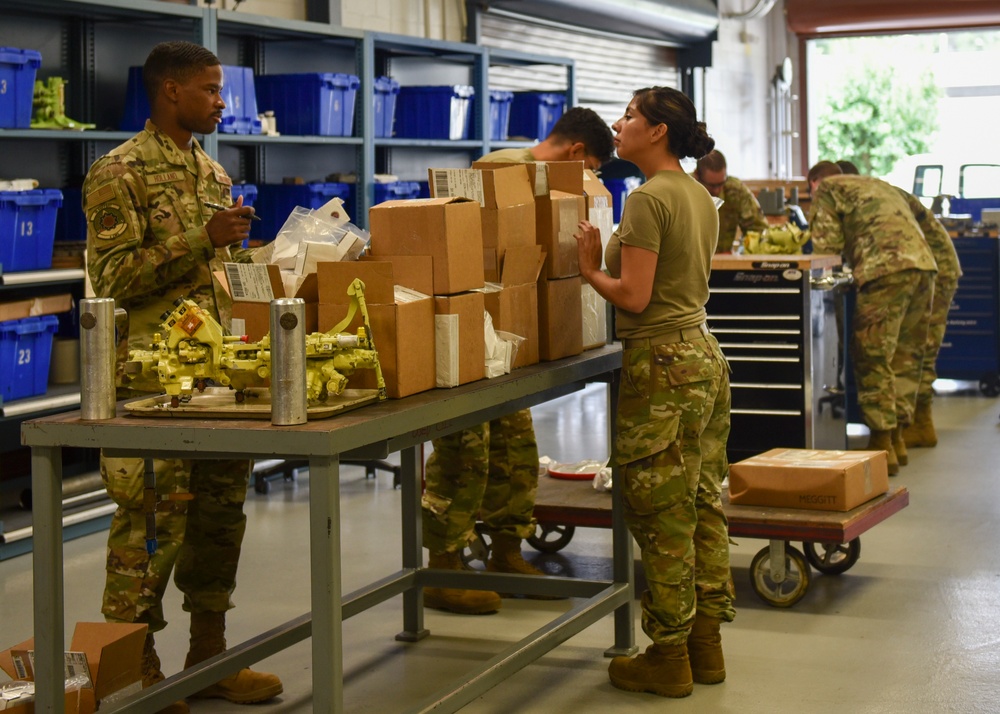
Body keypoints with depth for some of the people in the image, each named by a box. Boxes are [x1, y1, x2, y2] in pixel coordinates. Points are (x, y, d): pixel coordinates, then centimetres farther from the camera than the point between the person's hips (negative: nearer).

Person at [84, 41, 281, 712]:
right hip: (152, 376, -8)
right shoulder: (120, 173, -9)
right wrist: (204, 238, -21)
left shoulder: (213, 173, 15)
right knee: (152, 524, -3)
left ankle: (210, 653, 23)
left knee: (221, 512, 11)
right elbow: (113, 278, -16)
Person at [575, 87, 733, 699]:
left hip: (662, 368, -9)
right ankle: (707, 645, 21)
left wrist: (589, 268, -3)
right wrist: (612, 259, 17)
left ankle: (669, 659, 8)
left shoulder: (648, 199, -16)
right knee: (704, 509, 13)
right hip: (705, 355, 9)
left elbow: (633, 297, -19)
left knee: (662, 518, 0)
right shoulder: (701, 196, 12)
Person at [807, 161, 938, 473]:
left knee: (873, 358, -2)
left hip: (885, 270, -7)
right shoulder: (879, 185, 34)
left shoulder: (827, 189, 12)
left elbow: (826, 244, 2)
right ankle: (897, 438, 21)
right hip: (923, 263, 7)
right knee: (906, 355, 15)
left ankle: (882, 445, -3)